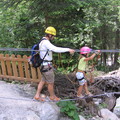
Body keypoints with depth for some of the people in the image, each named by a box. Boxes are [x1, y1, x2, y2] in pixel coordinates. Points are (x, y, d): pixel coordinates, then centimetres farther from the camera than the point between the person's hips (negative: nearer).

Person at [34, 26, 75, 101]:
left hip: (44, 65, 10)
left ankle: (37, 95, 23)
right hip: (47, 66, -10)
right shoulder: (46, 42, -23)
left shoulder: (43, 41, 12)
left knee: (43, 80, 18)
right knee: (51, 82, 7)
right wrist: (68, 49, -31)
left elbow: (54, 48, 13)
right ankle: (52, 96, 23)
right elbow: (56, 49, -33)